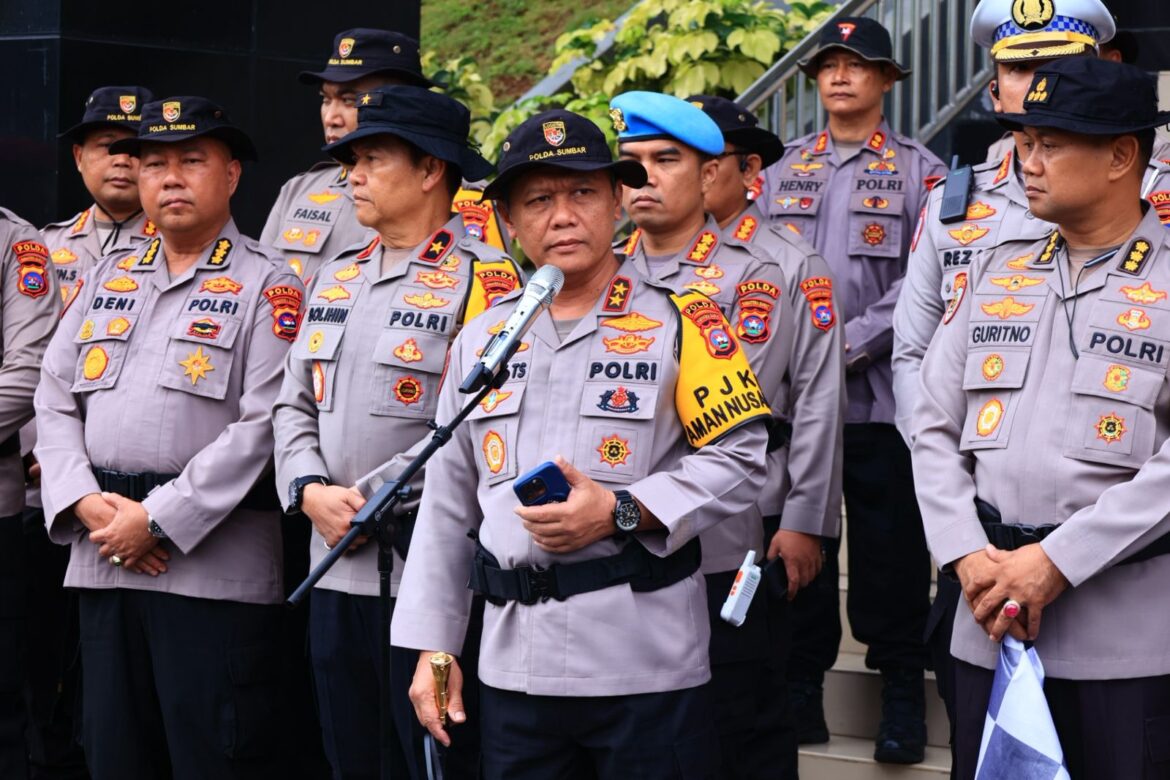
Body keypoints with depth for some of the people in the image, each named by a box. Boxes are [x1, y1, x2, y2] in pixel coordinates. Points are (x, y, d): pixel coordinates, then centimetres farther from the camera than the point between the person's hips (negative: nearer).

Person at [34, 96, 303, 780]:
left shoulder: (268, 286, -1)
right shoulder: (108, 279, 17)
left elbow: (262, 426, -12)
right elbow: (55, 403, 12)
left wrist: (158, 520, -15)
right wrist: (86, 503, -5)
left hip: (215, 565, -6)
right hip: (103, 560, 6)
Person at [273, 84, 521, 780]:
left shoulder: (484, 280, -9)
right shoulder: (338, 280, 15)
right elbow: (295, 407, 15)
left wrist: (370, 502, -17)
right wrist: (310, 492, -4)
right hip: (335, 571, 7)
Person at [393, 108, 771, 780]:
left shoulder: (678, 321, 0)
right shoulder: (481, 338, 12)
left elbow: (741, 460, -5)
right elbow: (448, 505, 16)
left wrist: (622, 511, -17)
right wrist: (434, 647, 13)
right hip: (514, 668, 4)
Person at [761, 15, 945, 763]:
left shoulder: (920, 170, 2)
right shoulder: (785, 171, 14)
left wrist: (849, 344, -14)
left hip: (881, 393, -3)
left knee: (890, 547, 1)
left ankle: (902, 689, 12)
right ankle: (802, 685, 18)